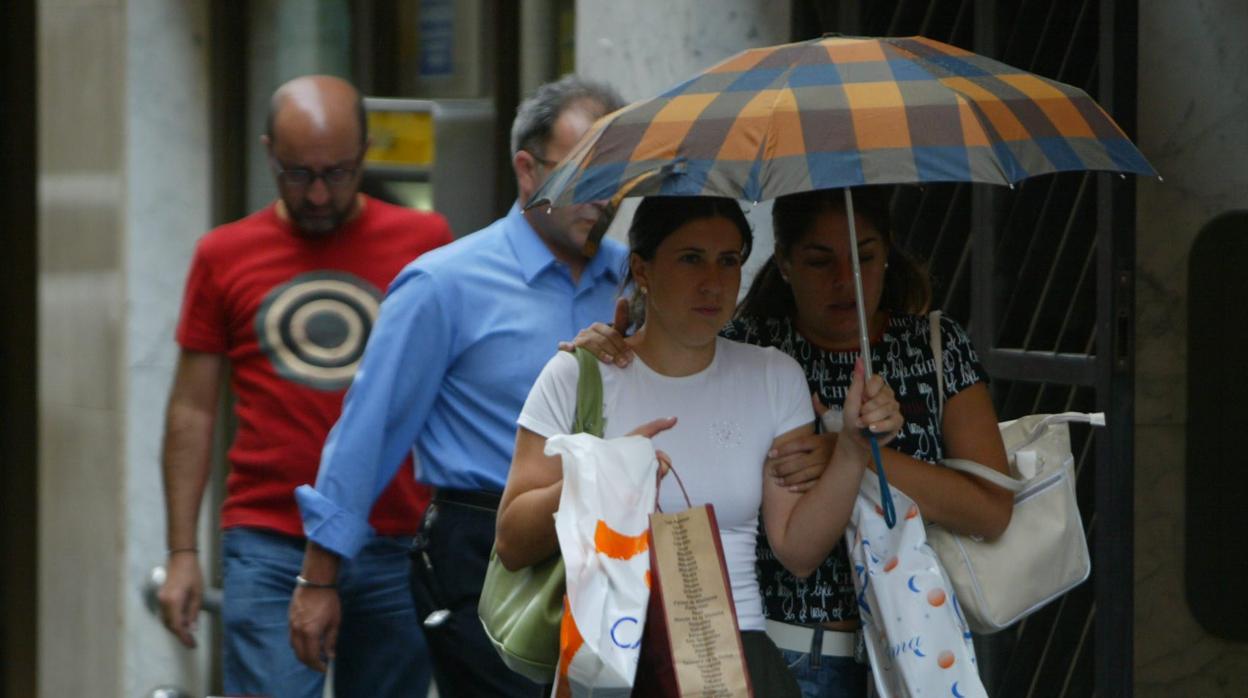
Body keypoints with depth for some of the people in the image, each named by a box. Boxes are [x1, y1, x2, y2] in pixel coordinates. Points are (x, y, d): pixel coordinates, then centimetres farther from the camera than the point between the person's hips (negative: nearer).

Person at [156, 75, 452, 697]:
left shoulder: (424, 241, 5)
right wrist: (182, 552, 4)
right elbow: (191, 412, 9)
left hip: (396, 550, 1)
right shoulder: (224, 255, 6)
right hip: (268, 547, -1)